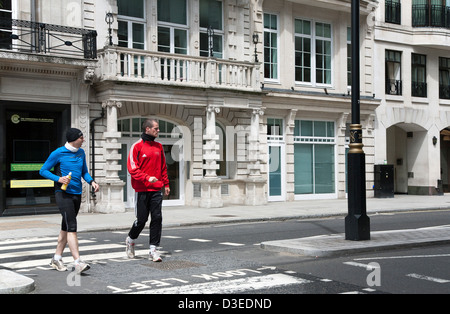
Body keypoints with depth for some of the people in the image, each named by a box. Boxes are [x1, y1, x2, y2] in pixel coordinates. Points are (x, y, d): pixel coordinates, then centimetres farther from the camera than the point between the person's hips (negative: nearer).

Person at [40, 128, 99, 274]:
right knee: (72, 227, -15)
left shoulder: (81, 153, 12)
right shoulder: (58, 153, -7)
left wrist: (91, 181, 1)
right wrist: (58, 179, -18)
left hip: (77, 194, 7)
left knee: (66, 227, 14)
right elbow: (43, 171, -2)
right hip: (63, 194, -7)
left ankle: (56, 258, 27)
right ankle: (78, 262, -19)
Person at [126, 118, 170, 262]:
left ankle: (153, 249, 3)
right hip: (142, 189, -4)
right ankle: (130, 240, 30)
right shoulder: (137, 146, -5)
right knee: (141, 219, 1)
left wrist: (166, 184, 13)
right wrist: (147, 178, -20)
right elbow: (132, 168, -10)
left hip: (156, 189, 4)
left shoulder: (159, 147, 12)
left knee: (157, 218, -3)